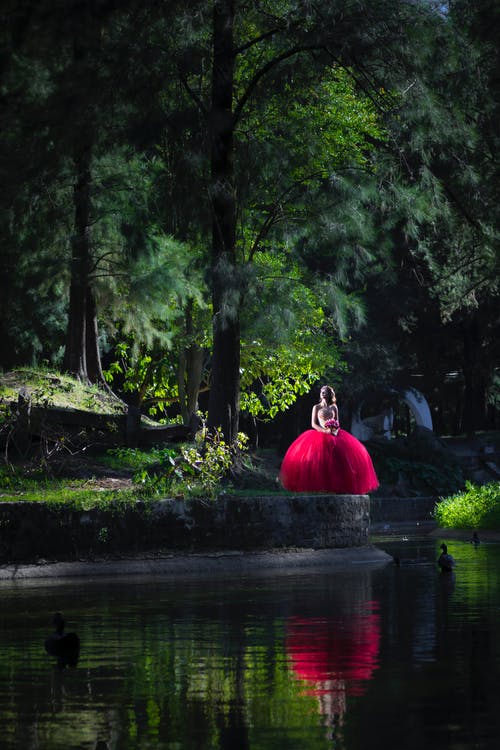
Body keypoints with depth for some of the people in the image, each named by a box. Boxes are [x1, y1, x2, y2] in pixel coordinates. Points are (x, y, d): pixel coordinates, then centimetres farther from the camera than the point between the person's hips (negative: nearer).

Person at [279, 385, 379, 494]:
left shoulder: (334, 407, 14)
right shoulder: (316, 407, 8)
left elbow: (337, 423, 15)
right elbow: (313, 424, 2)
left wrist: (335, 430, -8)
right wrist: (325, 431, -12)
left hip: (334, 434, 2)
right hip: (320, 434, -2)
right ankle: (318, 484, -19)